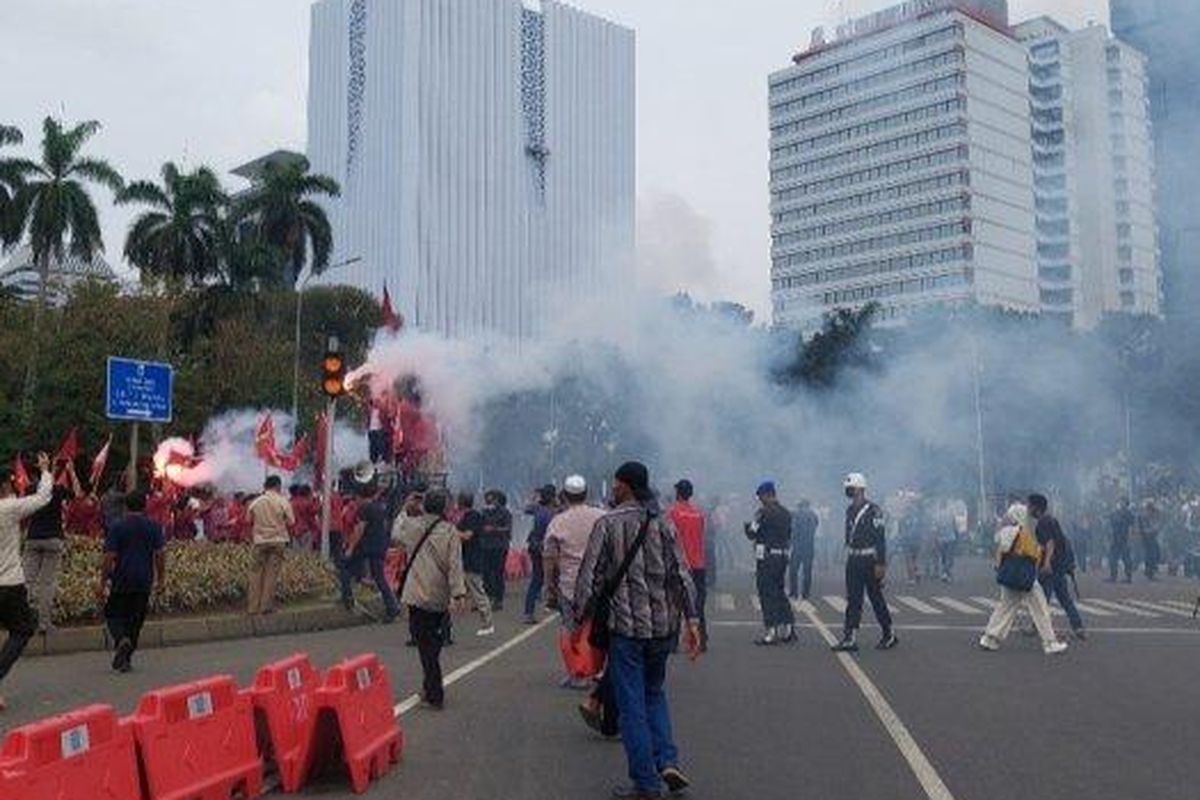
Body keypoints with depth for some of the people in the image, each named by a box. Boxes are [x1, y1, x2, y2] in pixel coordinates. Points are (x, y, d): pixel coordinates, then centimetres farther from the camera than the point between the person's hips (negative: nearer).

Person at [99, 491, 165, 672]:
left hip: (121, 582, -2)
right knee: (135, 619, 11)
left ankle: (121, 639, -20)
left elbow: (110, 557, -7)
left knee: (113, 614, 10)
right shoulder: (153, 528, 3)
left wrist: (103, 581, -1)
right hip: (144, 582, 2)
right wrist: (160, 577, 10)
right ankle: (125, 658, 13)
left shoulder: (117, 528, -4)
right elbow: (159, 555, 0)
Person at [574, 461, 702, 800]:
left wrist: (579, 620, 0)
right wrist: (692, 620, 4)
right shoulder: (662, 524, 5)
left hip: (626, 626, -4)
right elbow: (682, 575, 2)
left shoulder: (608, 524, -6)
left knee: (632, 704, 4)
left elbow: (589, 577, -9)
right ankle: (667, 761, 8)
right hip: (663, 626, 4)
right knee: (654, 693, 22)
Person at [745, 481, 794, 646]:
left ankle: (770, 633, -1)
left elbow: (752, 534, -10)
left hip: (766, 557, -8)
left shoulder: (764, 512, -13)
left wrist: (748, 526, 9)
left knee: (767, 595, -2)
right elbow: (789, 536, 16)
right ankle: (788, 629, 18)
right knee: (779, 592, 17)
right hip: (783, 556, 8)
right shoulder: (786, 513, 11)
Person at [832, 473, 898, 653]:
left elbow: (880, 539, -15)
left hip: (869, 560, -7)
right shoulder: (850, 510, 11)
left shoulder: (873, 511, -12)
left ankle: (889, 635, 19)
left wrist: (881, 564, -18)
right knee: (853, 600, 3)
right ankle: (850, 638, 3)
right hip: (853, 561, 7)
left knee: (876, 599, 4)